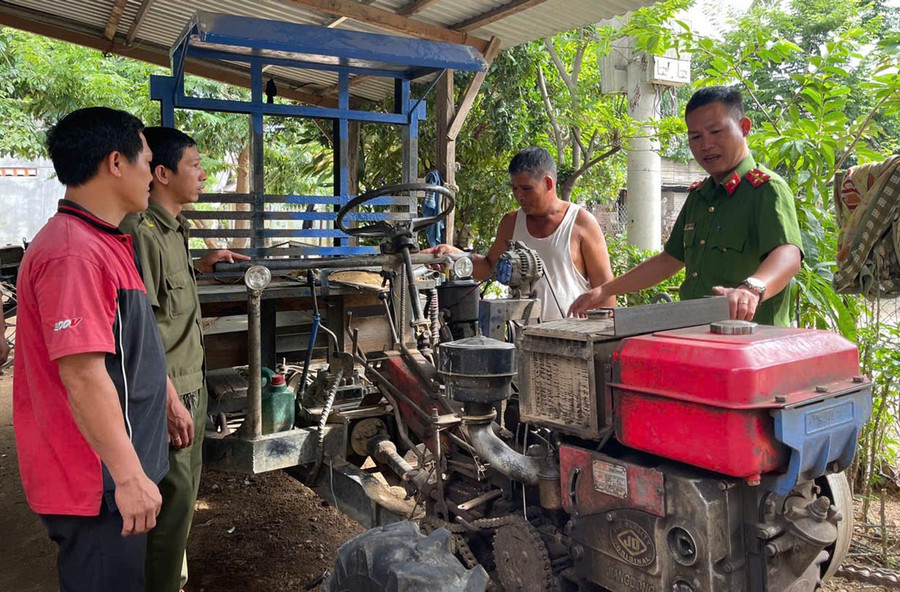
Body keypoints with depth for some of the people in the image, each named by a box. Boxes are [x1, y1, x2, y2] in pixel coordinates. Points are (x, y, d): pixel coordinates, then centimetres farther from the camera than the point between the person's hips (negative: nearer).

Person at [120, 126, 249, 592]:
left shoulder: (173, 229, 11)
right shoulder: (141, 231, -20)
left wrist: (203, 266, 15)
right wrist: (171, 401, -24)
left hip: (190, 383, 10)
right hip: (167, 391, -10)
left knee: (185, 488, 20)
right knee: (172, 496, 1)